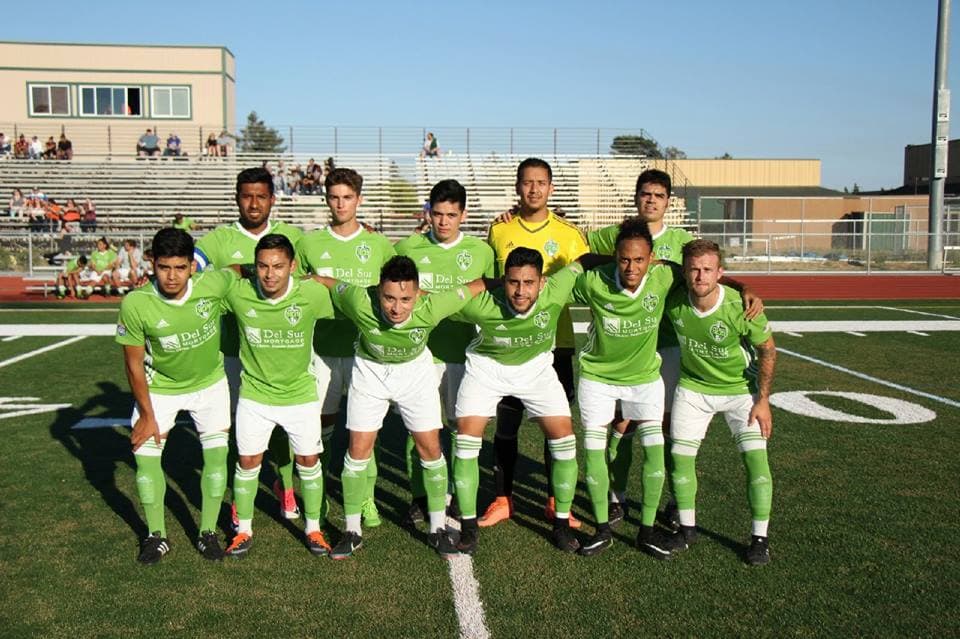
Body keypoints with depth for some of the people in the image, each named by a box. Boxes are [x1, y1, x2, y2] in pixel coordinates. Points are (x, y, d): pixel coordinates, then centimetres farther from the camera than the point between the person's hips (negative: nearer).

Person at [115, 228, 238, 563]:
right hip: (159, 386, 0)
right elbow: (134, 363, -15)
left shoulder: (214, 284, -28)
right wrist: (147, 414, -10)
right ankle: (156, 536, 17)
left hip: (210, 382, 1)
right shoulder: (135, 304, -28)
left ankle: (208, 533, 17)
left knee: (217, 454, -2)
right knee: (145, 453, -4)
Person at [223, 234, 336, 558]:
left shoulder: (314, 294, -21)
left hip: (300, 393, 0)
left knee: (308, 461, 7)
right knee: (248, 461, 7)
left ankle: (313, 528, 27)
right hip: (254, 393, 1)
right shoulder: (238, 293, -18)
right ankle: (244, 529, 27)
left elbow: (342, 313, 0)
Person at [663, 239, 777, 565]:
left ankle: (759, 537, 5)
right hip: (693, 386, 2)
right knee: (680, 456, -1)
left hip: (741, 388, -2)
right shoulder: (673, 301, -22)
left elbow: (767, 349, -12)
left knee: (755, 457, -11)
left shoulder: (741, 307, -28)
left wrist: (763, 400, -12)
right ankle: (687, 528, 19)